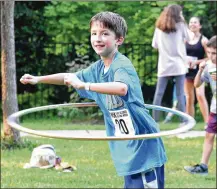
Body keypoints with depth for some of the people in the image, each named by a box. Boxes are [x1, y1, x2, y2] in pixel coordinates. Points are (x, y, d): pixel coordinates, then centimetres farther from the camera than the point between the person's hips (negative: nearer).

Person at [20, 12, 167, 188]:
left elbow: (122, 88, -40)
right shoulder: (98, 69, 9)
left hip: (143, 143, -9)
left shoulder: (122, 65, -18)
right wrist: (38, 79, 19)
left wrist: (84, 85, -40)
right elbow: (71, 77, 25)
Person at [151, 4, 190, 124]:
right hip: (178, 64, -2)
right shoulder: (180, 25, -1)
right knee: (180, 94, -2)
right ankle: (183, 121, -4)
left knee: (158, 94, 2)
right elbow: (188, 38, 14)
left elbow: (155, 45, 11)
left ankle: (154, 121, -1)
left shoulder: (159, 28, 7)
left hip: (164, 65, 2)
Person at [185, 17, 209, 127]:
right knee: (189, 99, 6)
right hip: (187, 71, 4)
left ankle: (207, 122, -20)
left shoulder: (203, 40, -3)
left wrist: (197, 62, -14)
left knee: (200, 95, -19)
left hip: (199, 71, -4)